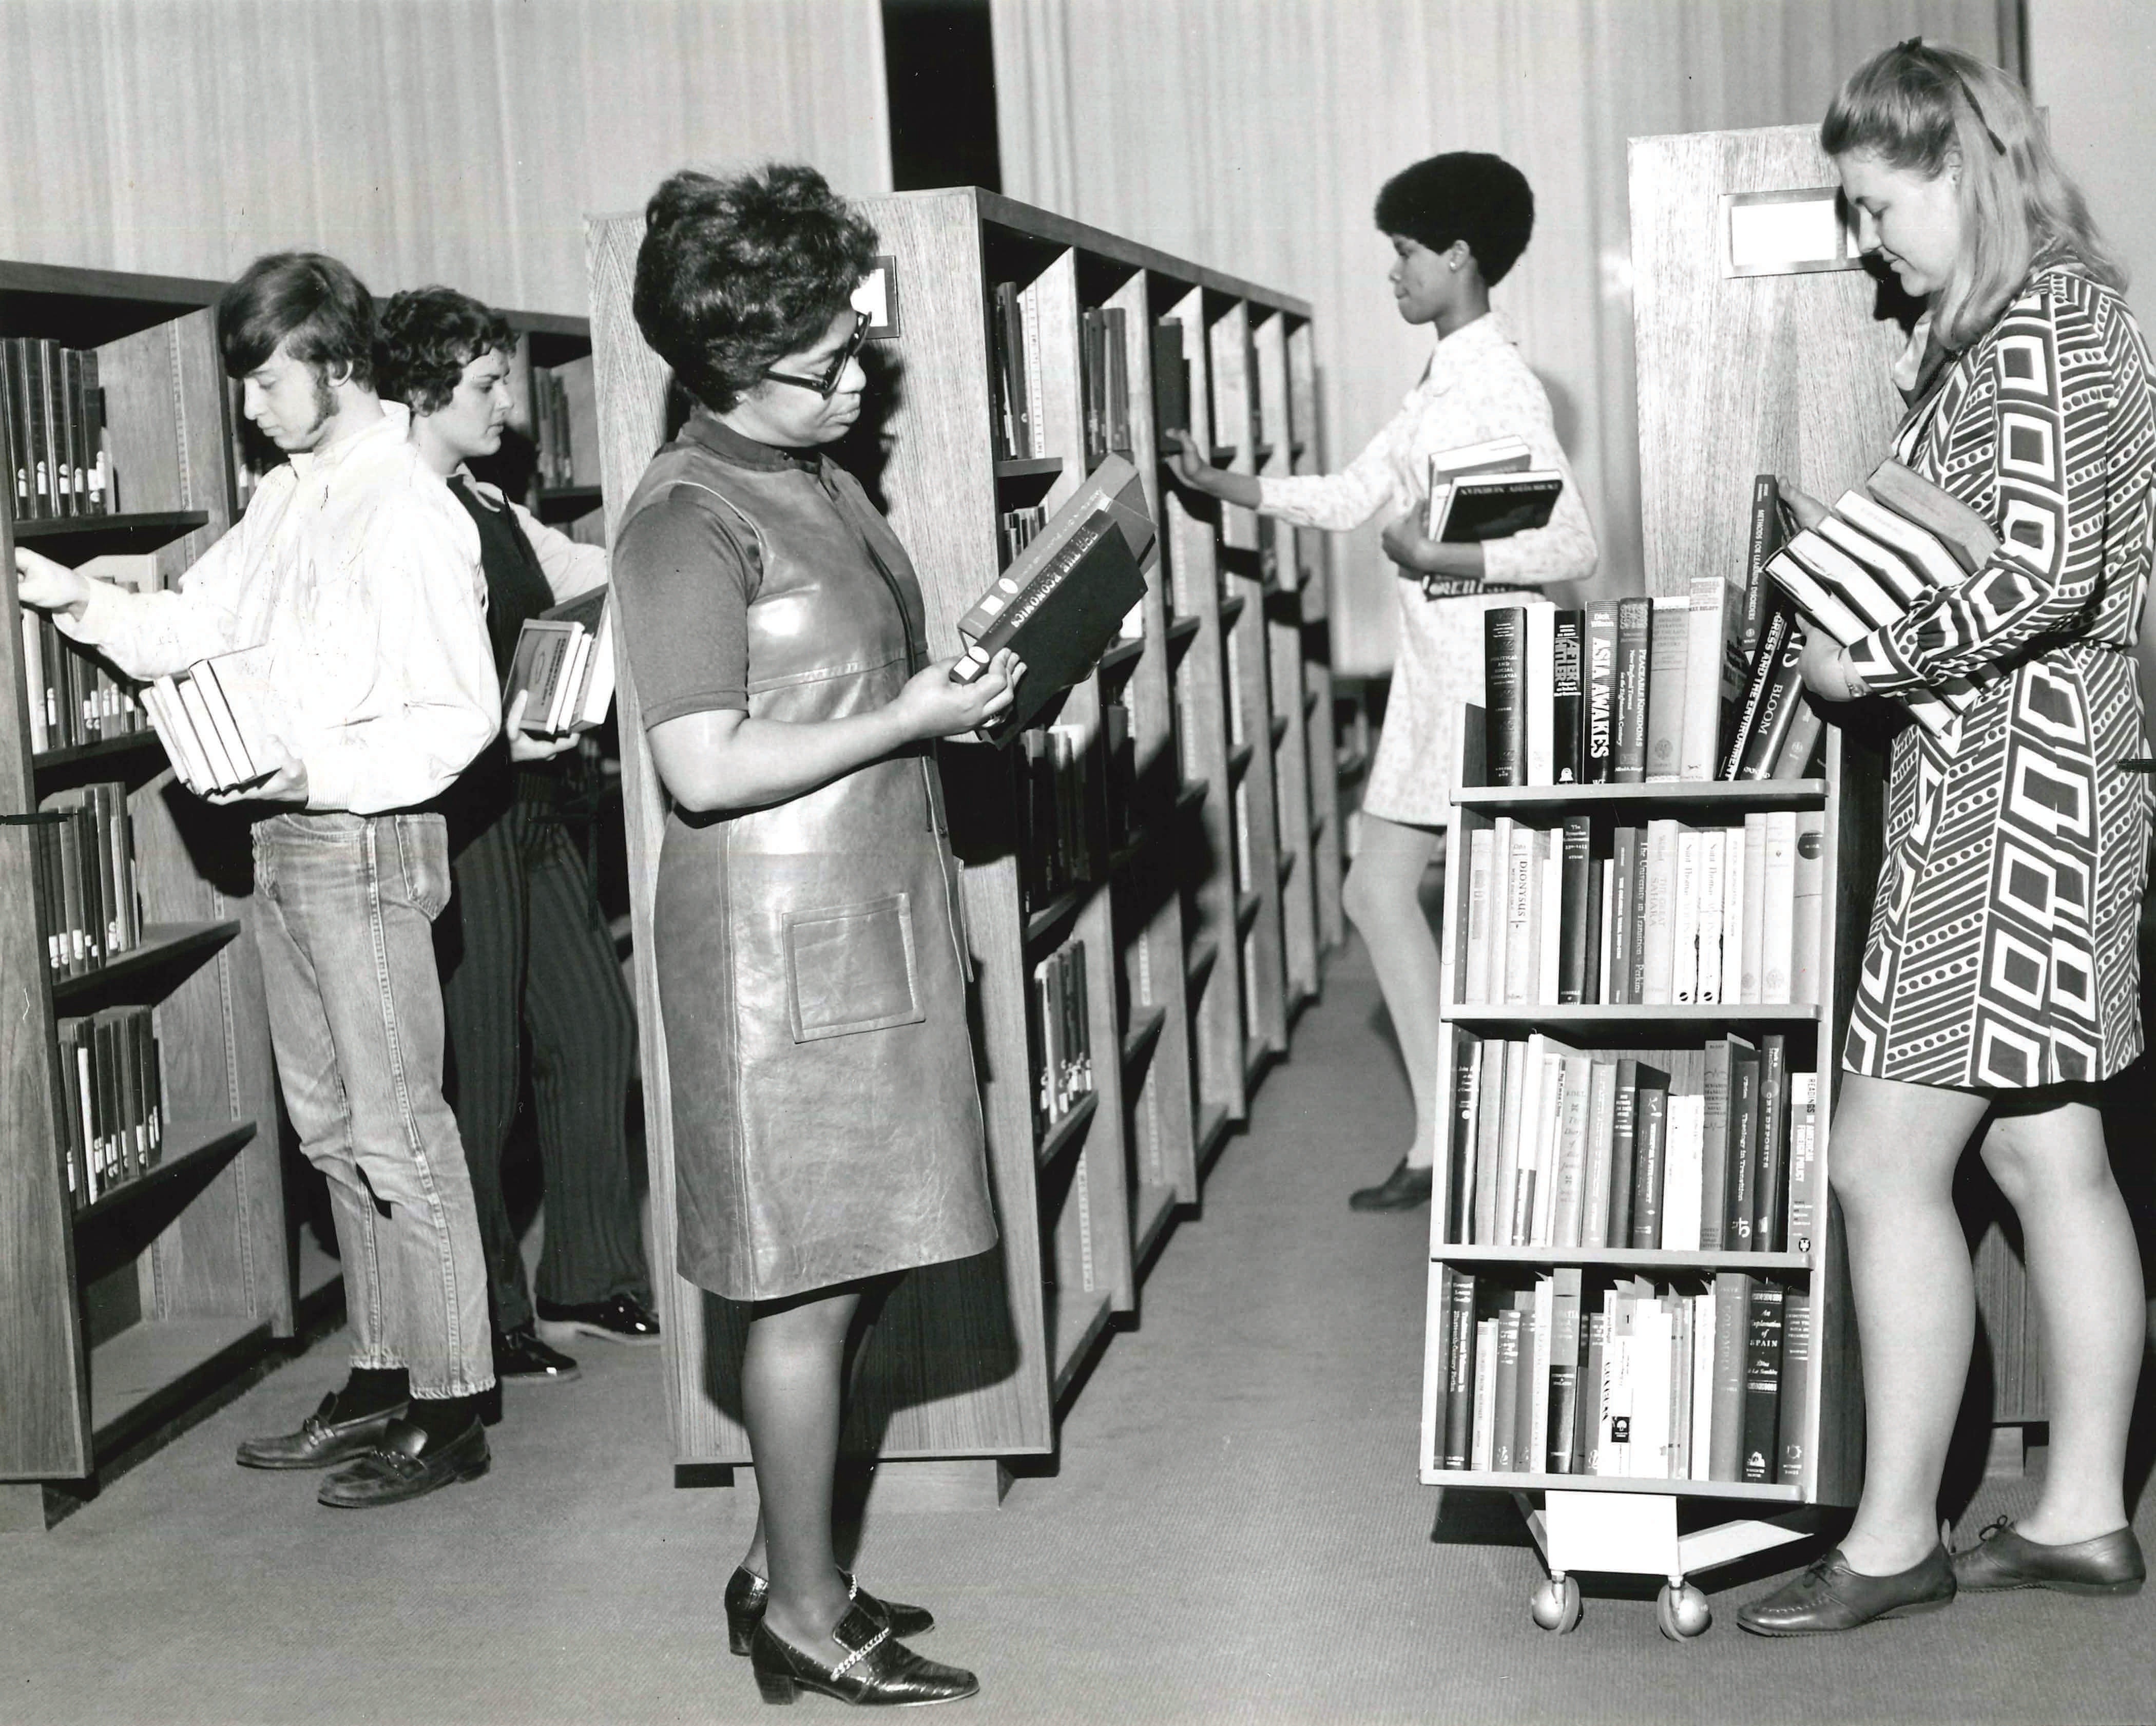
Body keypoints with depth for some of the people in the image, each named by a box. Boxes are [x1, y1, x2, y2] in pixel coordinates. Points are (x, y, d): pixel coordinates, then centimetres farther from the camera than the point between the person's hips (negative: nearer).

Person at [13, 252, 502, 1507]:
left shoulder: (412, 518, -14)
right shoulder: (287, 501, 12)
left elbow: (462, 718, -17)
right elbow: (186, 630, 12)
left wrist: (317, 770, -23)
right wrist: (78, 598, -2)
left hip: (364, 841, -9)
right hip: (285, 843, 9)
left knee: (398, 1133, -3)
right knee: (333, 1129, 15)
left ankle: (452, 1410, 6)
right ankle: (382, 1381, 26)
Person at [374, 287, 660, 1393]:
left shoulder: (492, 512, 13)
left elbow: (597, 574, 21)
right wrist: (492, 729, -27)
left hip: (533, 810, 9)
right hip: (457, 822, -9)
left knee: (596, 1028, 12)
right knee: (478, 1071, 0)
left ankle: (591, 1280, 25)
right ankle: (485, 1321, 14)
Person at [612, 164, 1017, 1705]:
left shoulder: (822, 483, 12)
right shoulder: (688, 520, -15)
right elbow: (704, 767, -19)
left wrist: (978, 685, 6)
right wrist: (913, 721, -18)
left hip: (873, 921, 9)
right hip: (784, 940, -9)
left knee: (835, 1274, 14)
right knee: (811, 1286, -1)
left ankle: (788, 1573, 26)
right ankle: (807, 1623, 11)